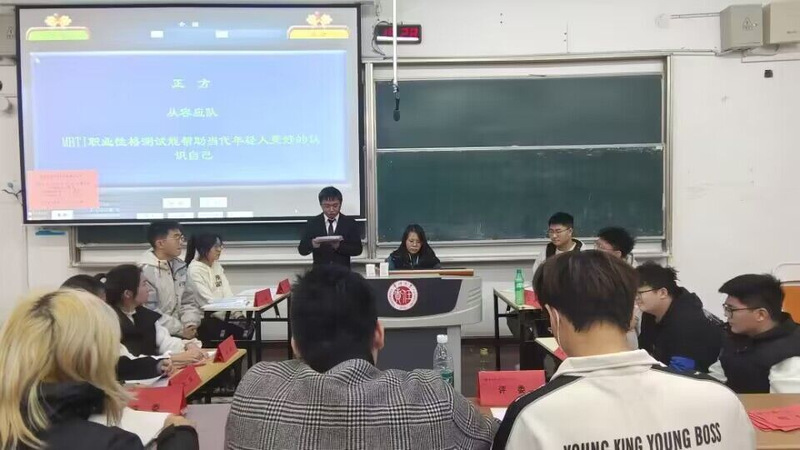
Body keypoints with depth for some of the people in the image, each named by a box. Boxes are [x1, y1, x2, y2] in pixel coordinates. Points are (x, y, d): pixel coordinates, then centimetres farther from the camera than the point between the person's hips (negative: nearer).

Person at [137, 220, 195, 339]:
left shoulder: (180, 266, 8)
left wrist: (190, 325, -6)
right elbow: (149, 313, -17)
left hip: (177, 330, 6)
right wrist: (180, 330, -16)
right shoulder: (145, 270, -14)